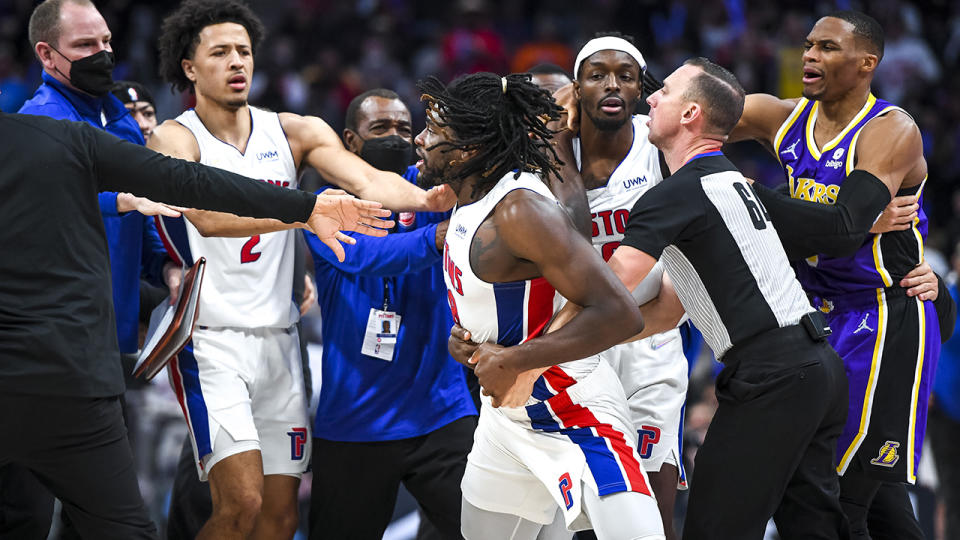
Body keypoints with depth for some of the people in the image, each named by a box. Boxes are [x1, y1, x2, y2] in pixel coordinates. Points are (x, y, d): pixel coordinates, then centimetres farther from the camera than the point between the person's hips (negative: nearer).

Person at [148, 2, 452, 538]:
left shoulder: (294, 132, 8)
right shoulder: (176, 139, -6)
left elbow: (367, 181, -7)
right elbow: (208, 217, -24)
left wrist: (423, 198, -29)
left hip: (279, 341, 5)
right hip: (211, 339, -5)